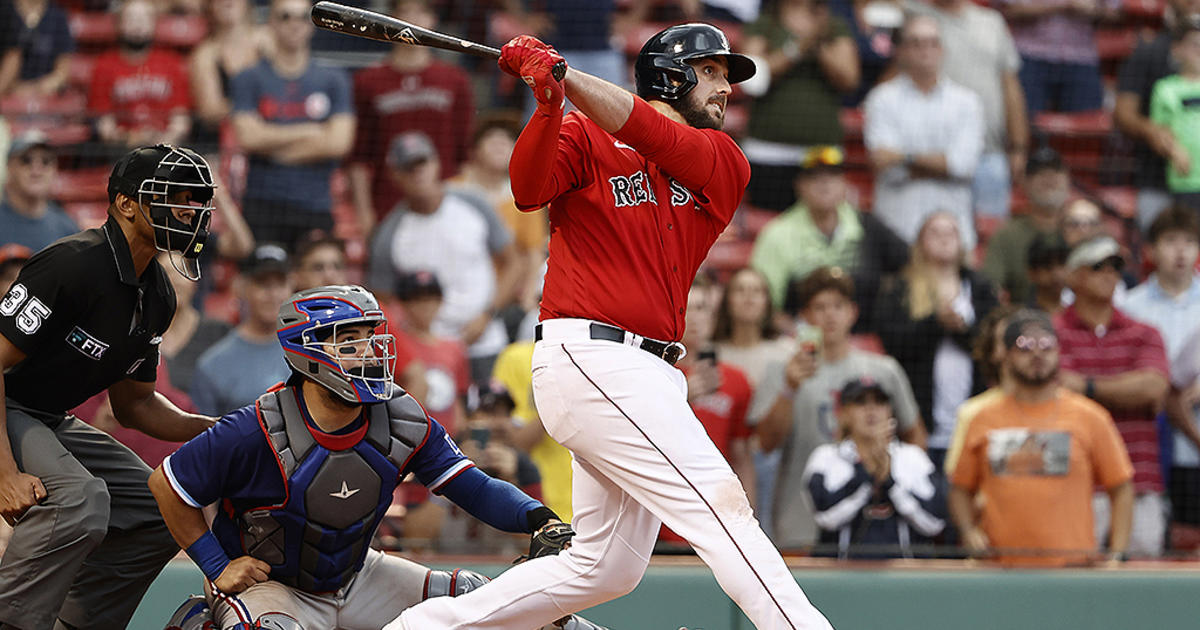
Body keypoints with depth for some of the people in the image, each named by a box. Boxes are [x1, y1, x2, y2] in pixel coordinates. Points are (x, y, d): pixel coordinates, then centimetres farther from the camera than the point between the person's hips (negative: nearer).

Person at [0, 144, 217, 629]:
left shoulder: (156, 297, 7)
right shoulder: (74, 265, -23)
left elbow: (133, 403, 18)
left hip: (49, 424, 10)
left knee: (158, 511, 8)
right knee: (79, 499, -33)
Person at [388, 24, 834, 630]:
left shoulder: (725, 165, 13)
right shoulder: (586, 137, 3)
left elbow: (656, 139, -6)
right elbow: (529, 189, -15)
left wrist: (567, 76, -18)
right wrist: (550, 103, -32)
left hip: (645, 373, 7)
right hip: (590, 357, -7)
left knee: (606, 567, 11)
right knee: (720, 503, -16)